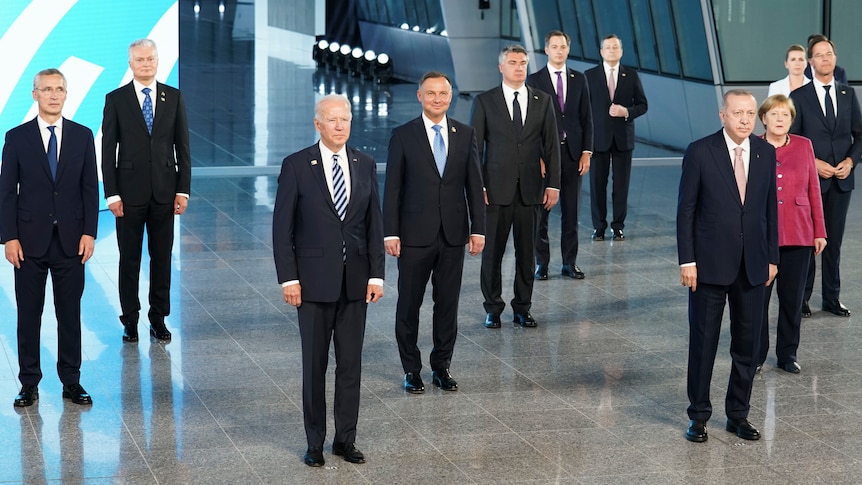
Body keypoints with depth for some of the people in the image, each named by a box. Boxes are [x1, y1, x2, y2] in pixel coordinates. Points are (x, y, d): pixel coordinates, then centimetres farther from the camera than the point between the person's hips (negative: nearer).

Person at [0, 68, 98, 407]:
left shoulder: (82, 136, 5)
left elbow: (90, 188, 5)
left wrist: (89, 232, -4)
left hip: (71, 240, 1)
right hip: (30, 240, -1)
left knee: (70, 313, 6)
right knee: (28, 314, 5)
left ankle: (71, 382, 15)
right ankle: (29, 384, 12)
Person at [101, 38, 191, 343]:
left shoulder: (174, 97, 5)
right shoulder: (116, 99, 0)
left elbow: (182, 146, 6)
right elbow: (108, 150, -1)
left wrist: (183, 189, -1)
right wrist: (112, 194, -7)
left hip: (164, 191, 1)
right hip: (129, 191, -1)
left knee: (162, 257, 7)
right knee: (129, 258, 5)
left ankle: (159, 319, 16)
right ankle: (130, 320, 13)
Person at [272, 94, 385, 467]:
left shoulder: (365, 165, 6)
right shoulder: (296, 166, -5)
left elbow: (375, 223, 7)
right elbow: (282, 226, -4)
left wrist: (376, 274, 0)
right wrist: (288, 278, -9)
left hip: (355, 279, 3)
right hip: (314, 279, -3)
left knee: (351, 362, 8)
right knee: (315, 363, 5)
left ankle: (346, 438, 18)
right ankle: (315, 442, 14)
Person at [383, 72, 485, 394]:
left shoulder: (465, 134, 5)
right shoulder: (403, 136, -2)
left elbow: (474, 184, 6)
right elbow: (393, 189, -3)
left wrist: (478, 229, 1)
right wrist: (391, 233, -8)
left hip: (453, 234, 2)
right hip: (415, 235, -2)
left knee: (448, 304, 9)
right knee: (409, 305, 4)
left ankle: (442, 367, 21)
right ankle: (412, 370, 16)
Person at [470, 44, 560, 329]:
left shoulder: (542, 101, 7)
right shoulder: (485, 102, 1)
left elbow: (551, 146, 8)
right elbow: (475, 147, 1)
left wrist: (553, 184, 2)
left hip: (530, 189, 2)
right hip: (496, 189, -2)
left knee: (527, 252, 7)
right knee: (492, 252, 3)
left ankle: (522, 308, 17)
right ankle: (493, 308, 14)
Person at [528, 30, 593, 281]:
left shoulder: (579, 79, 9)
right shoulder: (534, 81, 0)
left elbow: (586, 118, 9)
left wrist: (586, 152, 0)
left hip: (573, 153, 3)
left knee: (571, 211, 6)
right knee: (541, 211, 2)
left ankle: (569, 263, 13)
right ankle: (542, 263, 9)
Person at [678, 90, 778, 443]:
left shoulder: (765, 153, 4)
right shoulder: (700, 152, -7)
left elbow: (770, 208, 10)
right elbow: (686, 210, -6)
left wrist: (772, 257, 7)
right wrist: (687, 260, -9)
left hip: (753, 266, 4)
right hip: (710, 264, -4)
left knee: (747, 344, 9)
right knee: (703, 343, 4)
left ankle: (738, 414, 22)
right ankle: (699, 416, 15)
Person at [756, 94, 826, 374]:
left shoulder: (803, 146, 5)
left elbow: (814, 190, 6)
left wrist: (819, 232, 4)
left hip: (798, 234, 2)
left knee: (792, 297, 6)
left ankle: (787, 354, 20)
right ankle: (756, 355, 15)